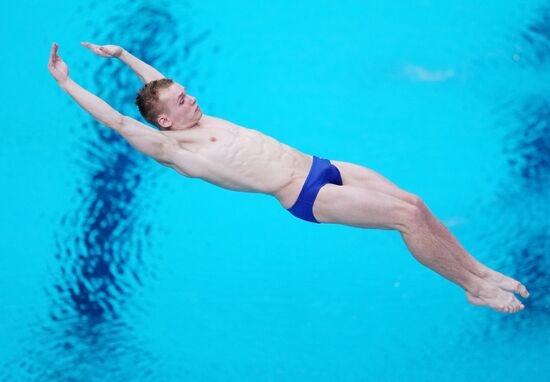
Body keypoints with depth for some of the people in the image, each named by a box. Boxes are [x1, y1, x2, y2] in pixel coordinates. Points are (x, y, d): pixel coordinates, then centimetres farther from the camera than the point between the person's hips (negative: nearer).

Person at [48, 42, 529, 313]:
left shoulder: (202, 121, 16)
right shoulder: (172, 149, -6)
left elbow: (162, 84, 30)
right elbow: (116, 120, -8)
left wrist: (123, 54, 29)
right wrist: (65, 81, -4)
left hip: (319, 166, 8)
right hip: (305, 196, -8)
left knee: (415, 204, -2)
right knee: (407, 214, -17)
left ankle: (479, 270, 11)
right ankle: (475, 288, -3)